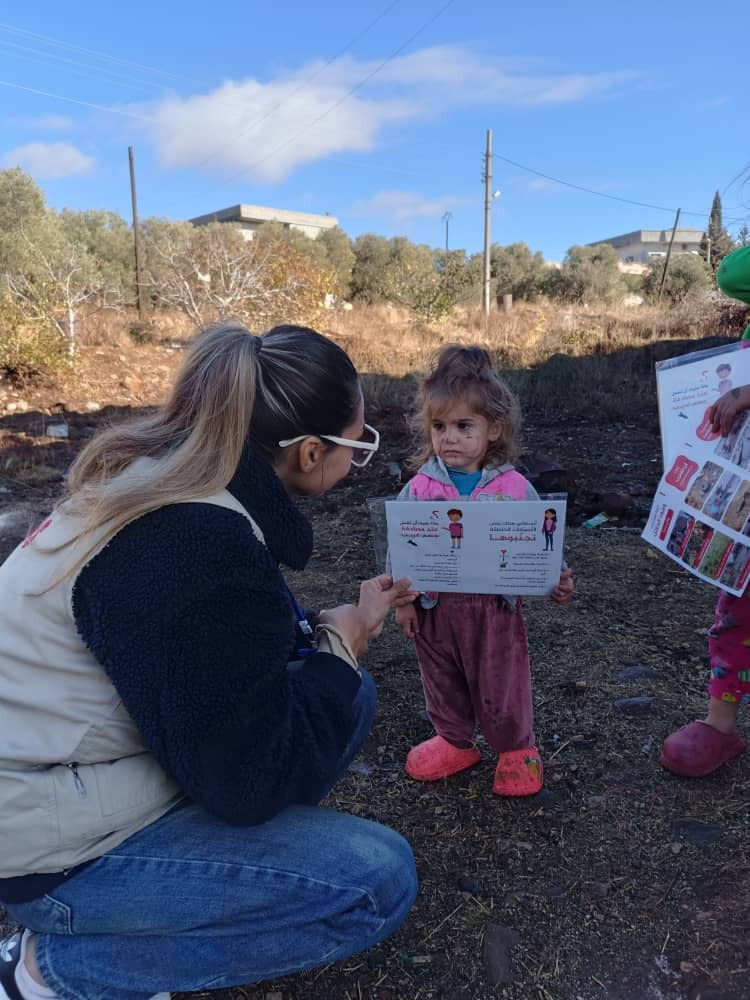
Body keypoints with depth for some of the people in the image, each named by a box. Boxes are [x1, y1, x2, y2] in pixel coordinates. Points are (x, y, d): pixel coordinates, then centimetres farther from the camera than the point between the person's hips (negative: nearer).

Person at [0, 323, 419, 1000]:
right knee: (380, 881, -12)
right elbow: (250, 784, -24)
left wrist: (335, 624, 8)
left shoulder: (157, 477, -2)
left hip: (74, 769, 8)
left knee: (350, 696, 5)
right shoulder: (200, 548, -31)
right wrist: (340, 647, -11)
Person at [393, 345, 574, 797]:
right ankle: (455, 742, 45)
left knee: (501, 684, 14)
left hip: (496, 607, -2)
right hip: (436, 608, 2)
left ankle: (516, 749, 39)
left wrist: (557, 581, -15)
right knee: (443, 682, 20)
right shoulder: (420, 488, -9)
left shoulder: (514, 487, -10)